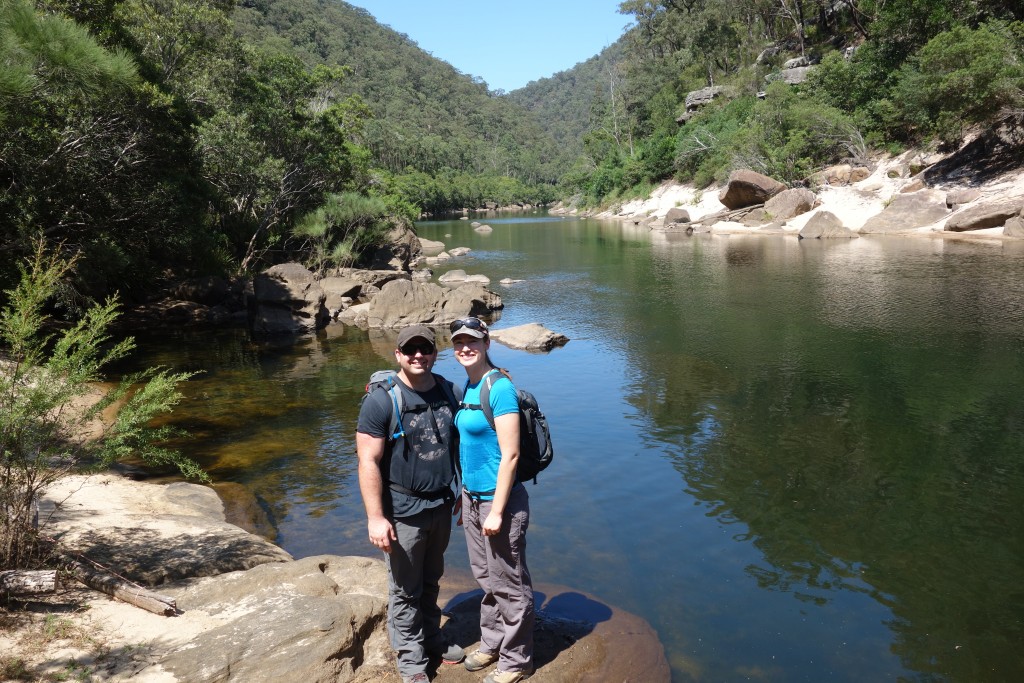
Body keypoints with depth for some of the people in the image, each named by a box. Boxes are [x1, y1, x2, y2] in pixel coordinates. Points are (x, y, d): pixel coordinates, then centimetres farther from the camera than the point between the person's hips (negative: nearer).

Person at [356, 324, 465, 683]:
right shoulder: (382, 400, -15)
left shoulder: (448, 392, 1)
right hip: (403, 511, -5)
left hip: (441, 506, 5)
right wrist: (375, 517, -19)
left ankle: (432, 639, 42)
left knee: (431, 582, 22)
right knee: (405, 590, 8)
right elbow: (368, 462, -16)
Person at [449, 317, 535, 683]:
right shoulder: (467, 386, 6)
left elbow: (510, 455, -20)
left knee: (509, 584, 8)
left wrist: (496, 512, -20)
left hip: (500, 500, -8)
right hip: (473, 497, 8)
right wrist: (466, 496, 17)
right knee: (486, 578, 23)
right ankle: (491, 644, 41)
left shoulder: (499, 388, -19)